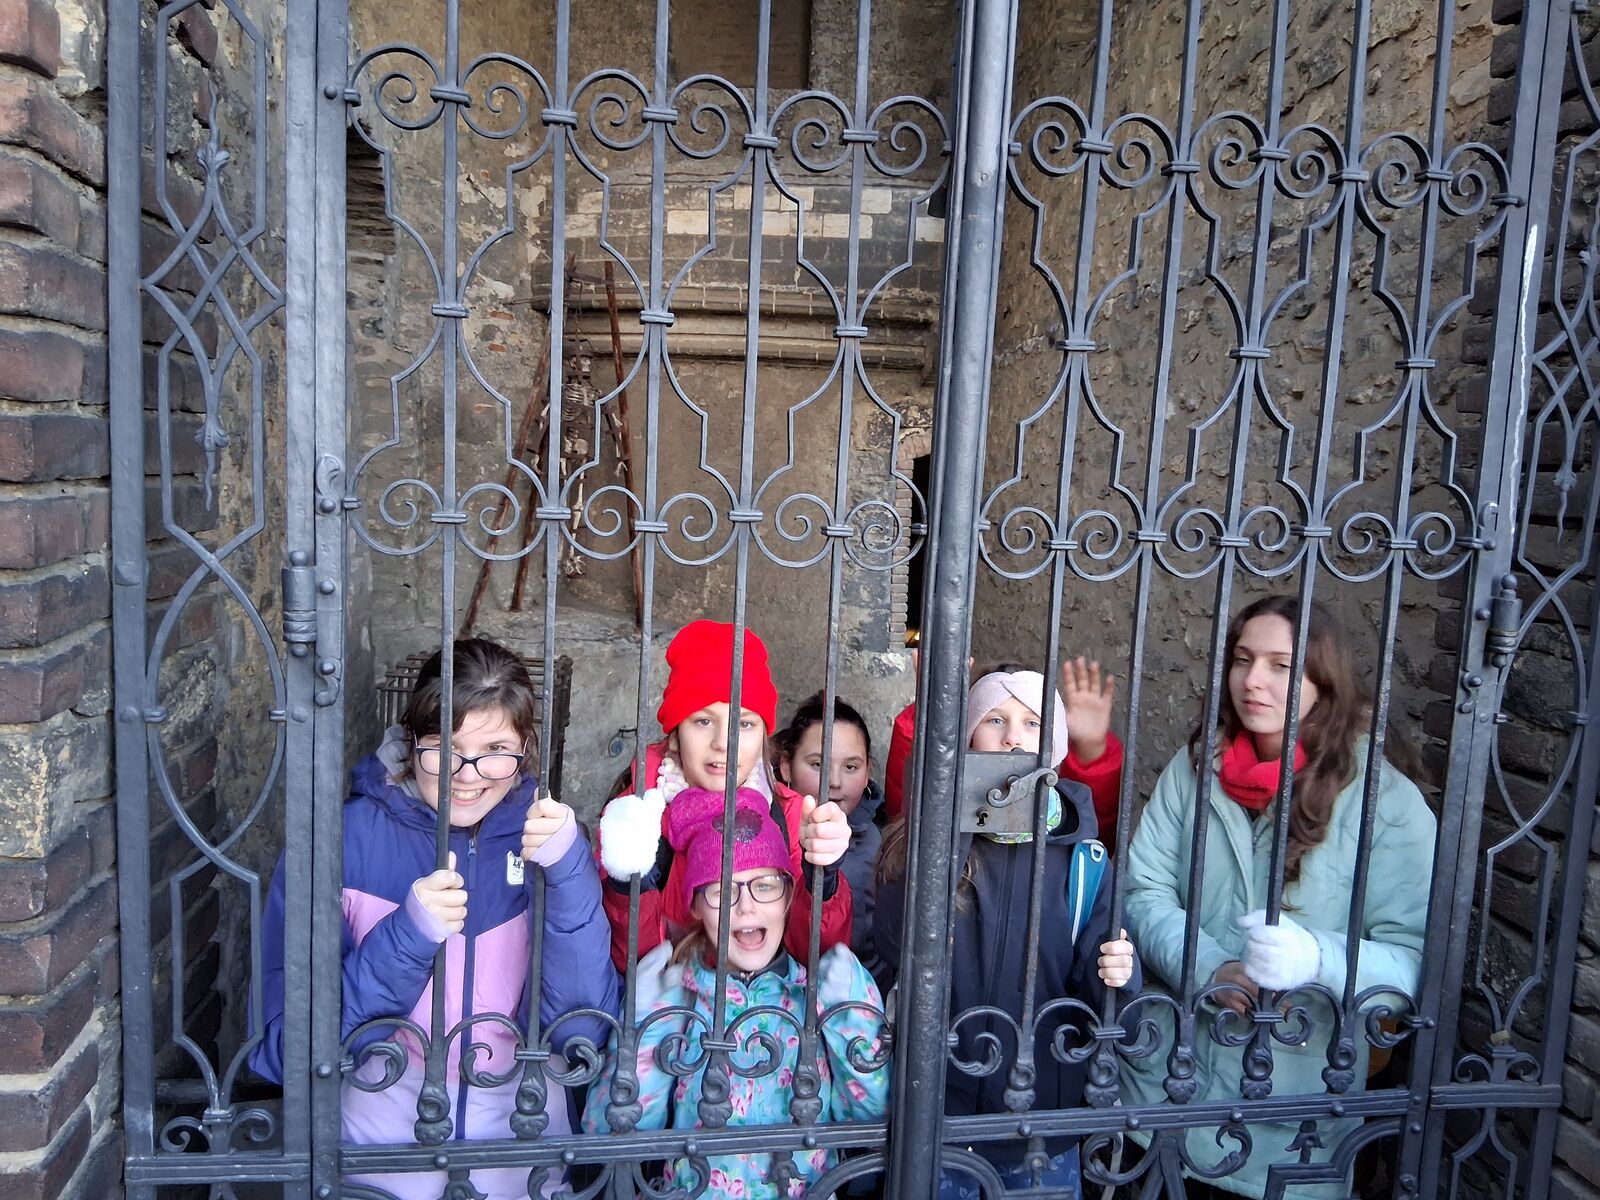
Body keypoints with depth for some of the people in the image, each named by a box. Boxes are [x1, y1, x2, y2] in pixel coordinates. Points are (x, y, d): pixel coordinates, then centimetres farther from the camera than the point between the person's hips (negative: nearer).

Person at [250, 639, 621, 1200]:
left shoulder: (544, 836, -3)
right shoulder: (345, 837, -8)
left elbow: (583, 1031, -10)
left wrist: (570, 875, -22)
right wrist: (406, 938, -23)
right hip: (378, 1145, -1)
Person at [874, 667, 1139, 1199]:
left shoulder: (1083, 855, -3)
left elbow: (1089, 984, -1)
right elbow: (897, 948, -20)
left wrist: (1116, 975, -22)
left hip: (1042, 1115, 1)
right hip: (937, 1105, 0)